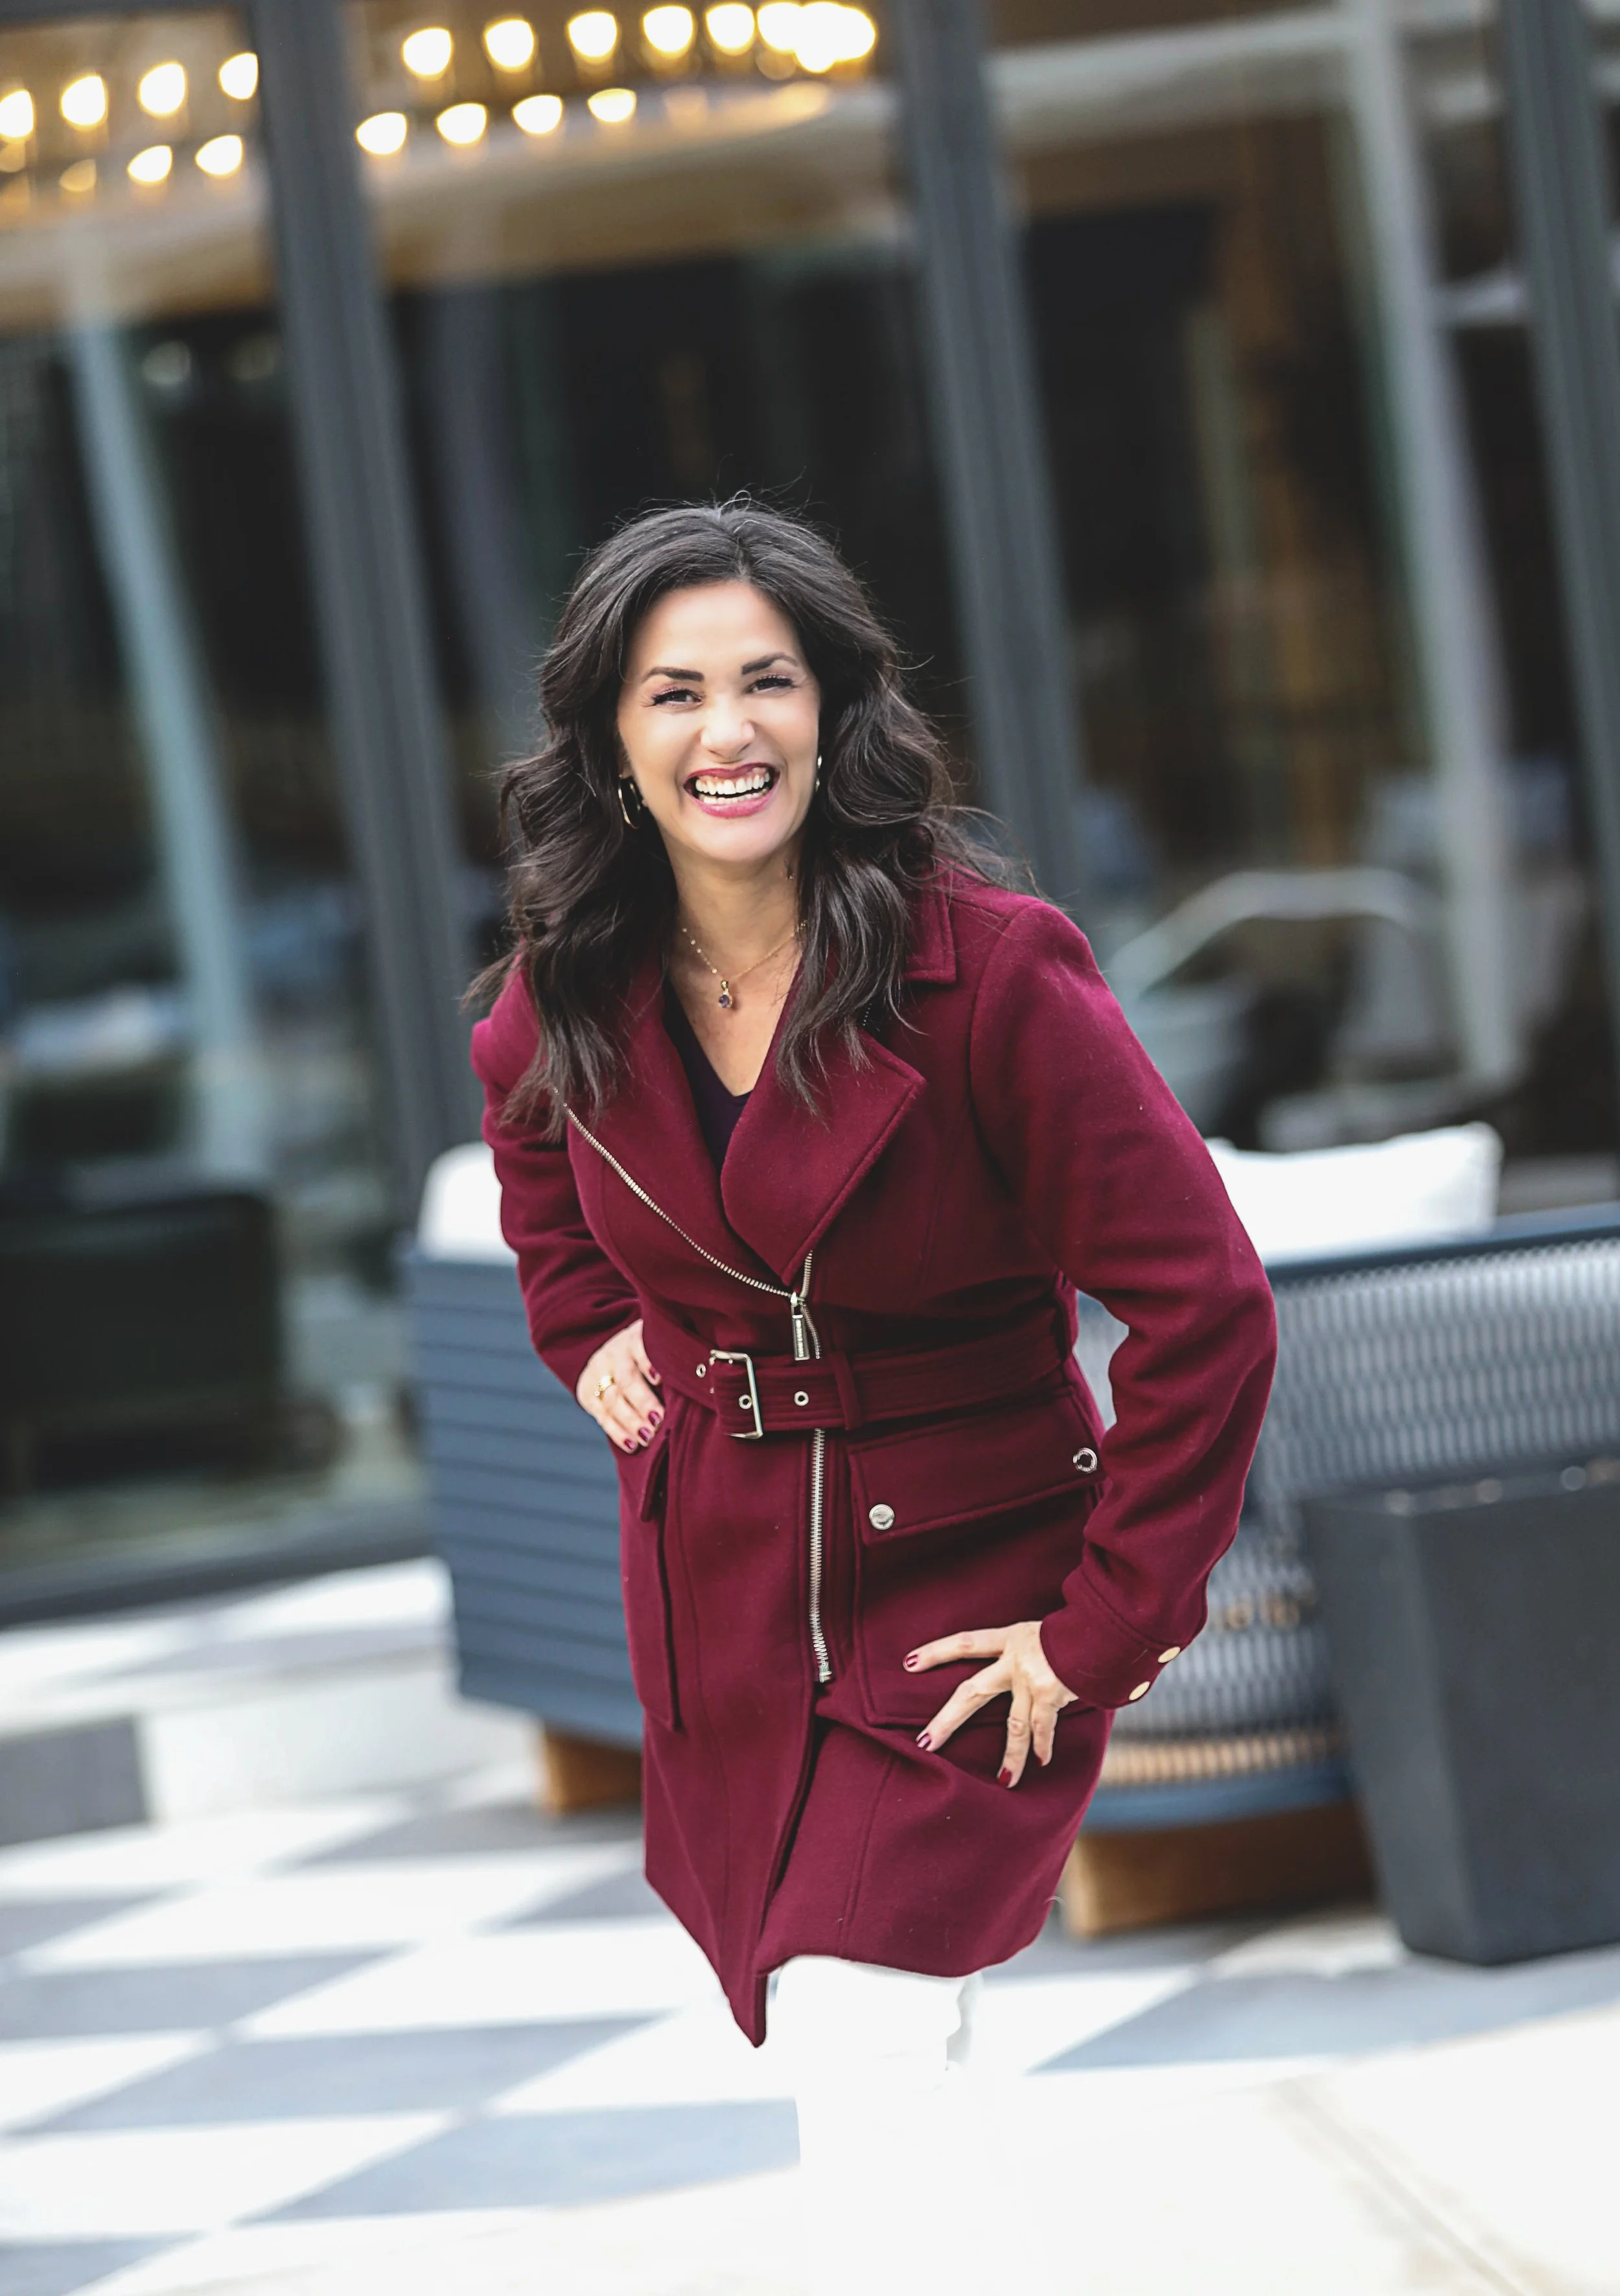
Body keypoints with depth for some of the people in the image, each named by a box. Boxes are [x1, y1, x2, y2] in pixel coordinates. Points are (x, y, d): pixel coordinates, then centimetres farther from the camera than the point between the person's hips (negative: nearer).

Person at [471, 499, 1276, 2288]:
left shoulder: (991, 972, -21)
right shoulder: (570, 1003, -5)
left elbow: (1204, 1312, -20)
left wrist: (1102, 1632, -17)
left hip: (961, 1590, -5)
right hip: (716, 1586, 6)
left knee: (857, 2037, -20)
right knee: (799, 2008, 16)